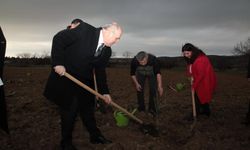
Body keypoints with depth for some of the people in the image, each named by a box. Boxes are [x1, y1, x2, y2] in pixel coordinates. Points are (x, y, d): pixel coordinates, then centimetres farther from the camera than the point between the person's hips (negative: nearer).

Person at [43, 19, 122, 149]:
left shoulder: (107, 51, -1)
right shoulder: (84, 30, -19)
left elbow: (100, 71, 6)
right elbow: (58, 39, -16)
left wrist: (104, 92, 3)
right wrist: (58, 63, -22)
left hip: (84, 81, 6)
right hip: (64, 75, -5)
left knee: (88, 108, 12)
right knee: (69, 109, 0)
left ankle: (95, 135, 29)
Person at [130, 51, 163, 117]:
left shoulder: (153, 59, -38)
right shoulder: (134, 61, -34)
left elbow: (158, 73, -36)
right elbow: (132, 74, -16)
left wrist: (160, 86, -43)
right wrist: (136, 84, -21)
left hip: (152, 73, -1)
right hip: (140, 74, 1)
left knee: (153, 90, -12)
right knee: (139, 90, -5)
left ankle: (152, 109, 1)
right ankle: (141, 108, 10)